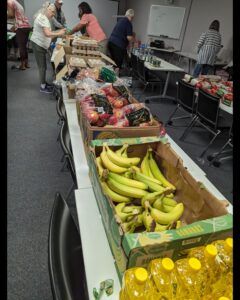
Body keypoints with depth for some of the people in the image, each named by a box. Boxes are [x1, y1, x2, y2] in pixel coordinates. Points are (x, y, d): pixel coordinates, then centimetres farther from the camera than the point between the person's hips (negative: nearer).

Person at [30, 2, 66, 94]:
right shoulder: (42, 18, -17)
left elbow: (48, 32, 12)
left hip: (41, 45, 10)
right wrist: (59, 34, -20)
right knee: (42, 66, -4)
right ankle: (43, 87, 4)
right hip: (38, 44, -10)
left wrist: (59, 31, 6)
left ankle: (44, 83, 26)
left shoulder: (44, 18, 15)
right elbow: (47, 34, -28)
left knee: (43, 66, 15)